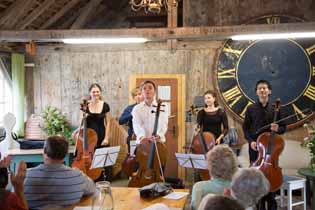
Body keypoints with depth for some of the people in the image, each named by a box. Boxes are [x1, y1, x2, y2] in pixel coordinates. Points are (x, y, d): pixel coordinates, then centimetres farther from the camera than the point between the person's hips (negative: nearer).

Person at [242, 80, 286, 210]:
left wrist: (277, 129, -16)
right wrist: (250, 141, -9)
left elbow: (283, 128, 6)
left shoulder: (275, 109, 2)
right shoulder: (250, 109, 3)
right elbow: (245, 127, 5)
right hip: (255, 147, 0)